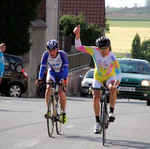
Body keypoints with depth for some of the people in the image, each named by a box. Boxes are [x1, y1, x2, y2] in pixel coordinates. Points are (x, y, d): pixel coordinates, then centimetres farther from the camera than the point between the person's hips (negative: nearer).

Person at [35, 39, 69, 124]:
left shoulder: (63, 55, -29)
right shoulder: (46, 55, -22)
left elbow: (66, 67, -35)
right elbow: (43, 67, -25)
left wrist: (64, 79, -50)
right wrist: (40, 78, -39)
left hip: (62, 73, -2)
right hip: (52, 72, 2)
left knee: (61, 92, -20)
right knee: (48, 89, -22)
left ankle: (64, 112, -4)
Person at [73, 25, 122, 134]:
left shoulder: (112, 57, -30)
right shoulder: (94, 51, -23)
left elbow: (118, 72, -36)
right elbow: (79, 47, -20)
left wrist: (116, 83, -53)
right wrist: (77, 35, -35)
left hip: (110, 76, -2)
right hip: (98, 77, 2)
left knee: (112, 89, -35)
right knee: (96, 97, -8)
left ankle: (111, 112, -22)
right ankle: (97, 122, 6)